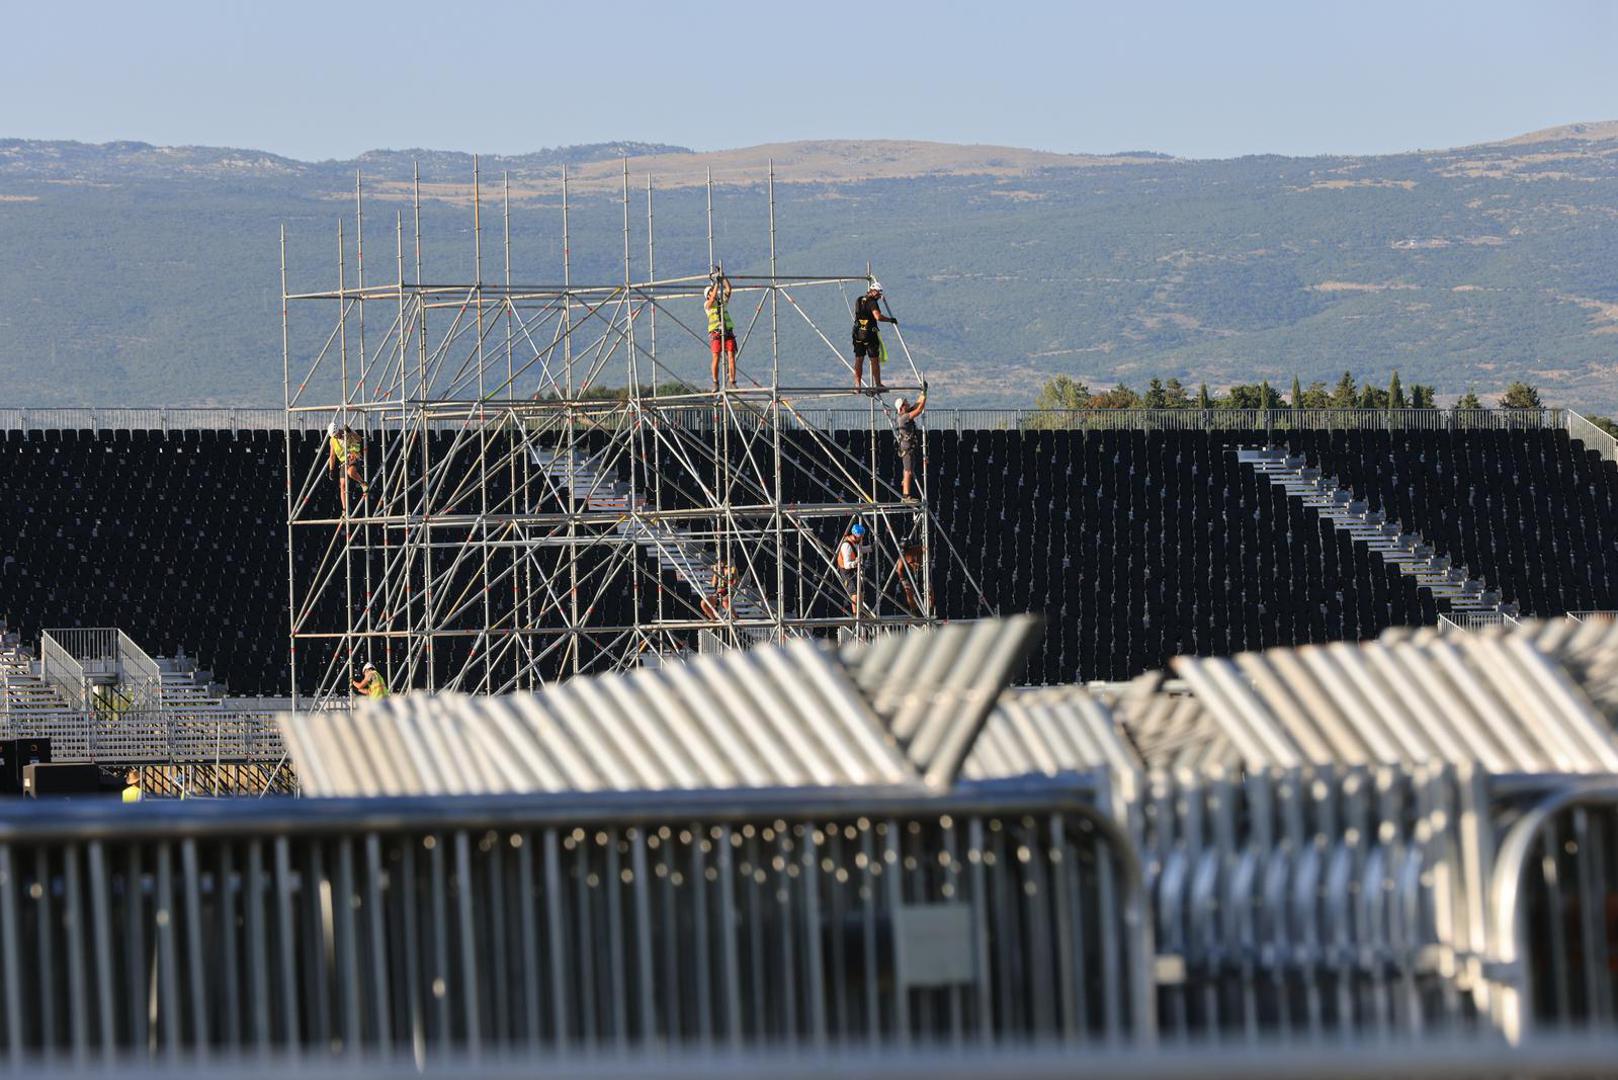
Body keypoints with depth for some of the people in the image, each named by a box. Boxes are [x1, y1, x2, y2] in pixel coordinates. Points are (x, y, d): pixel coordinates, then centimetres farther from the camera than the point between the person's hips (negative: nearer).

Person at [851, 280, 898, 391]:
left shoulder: (859, 301, 10)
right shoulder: (872, 302, -13)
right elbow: (878, 316, -27)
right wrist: (890, 319, -13)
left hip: (858, 333, 6)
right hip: (870, 333, -6)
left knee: (858, 360, 11)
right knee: (875, 360, 3)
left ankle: (857, 384, 10)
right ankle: (877, 384, 7)